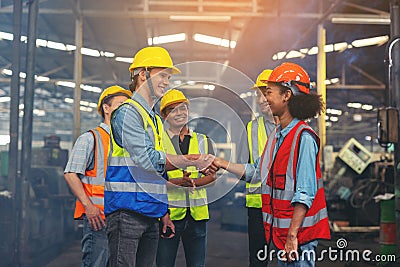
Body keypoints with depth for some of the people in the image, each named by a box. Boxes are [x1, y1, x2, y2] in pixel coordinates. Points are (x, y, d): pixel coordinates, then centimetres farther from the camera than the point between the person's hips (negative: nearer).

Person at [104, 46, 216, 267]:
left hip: (149, 215, 9)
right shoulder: (128, 112, -7)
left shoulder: (155, 119, 21)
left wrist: (164, 213, 21)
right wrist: (191, 161, -15)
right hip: (127, 209, -9)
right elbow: (147, 159, -17)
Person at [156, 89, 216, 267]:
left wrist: (193, 182, -11)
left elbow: (211, 175, 9)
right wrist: (176, 182, -21)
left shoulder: (203, 141, 15)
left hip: (197, 211, 3)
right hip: (168, 212, -3)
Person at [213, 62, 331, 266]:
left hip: (299, 232, -9)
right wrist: (222, 164, 21)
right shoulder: (276, 135, 12)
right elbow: (257, 171, 21)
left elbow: (305, 194, -20)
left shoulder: (303, 137, -16)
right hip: (280, 230, 9)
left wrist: (293, 234, -22)